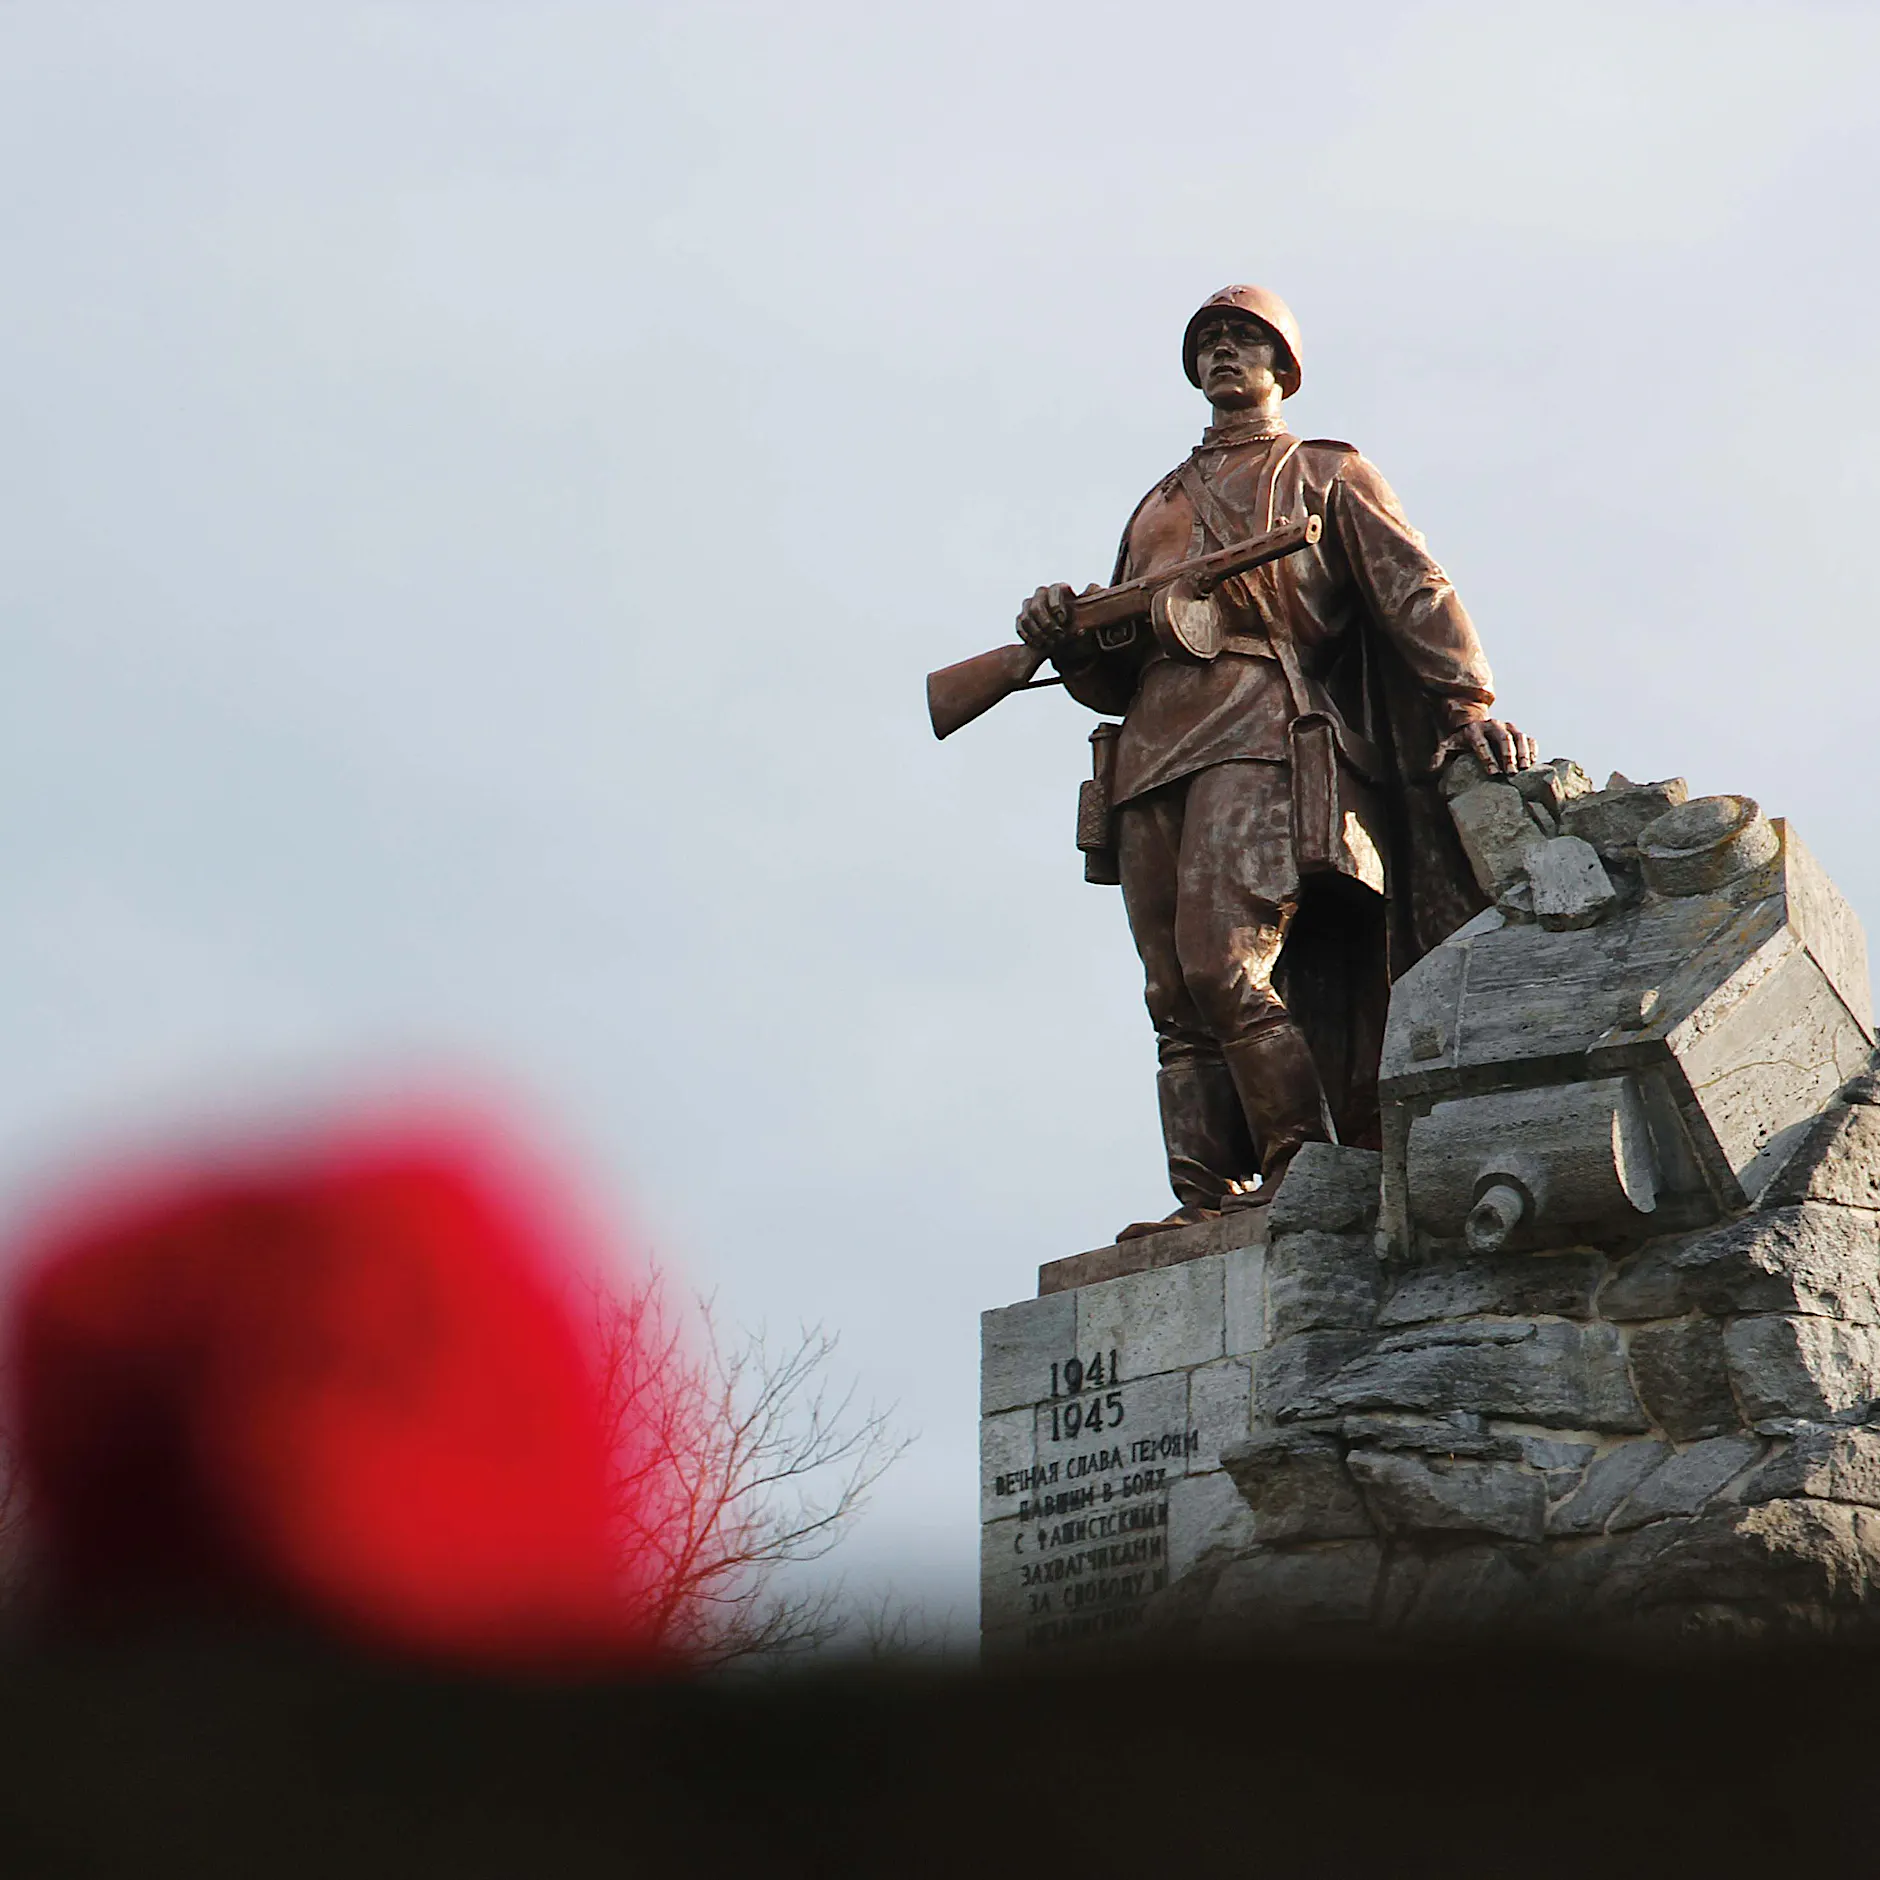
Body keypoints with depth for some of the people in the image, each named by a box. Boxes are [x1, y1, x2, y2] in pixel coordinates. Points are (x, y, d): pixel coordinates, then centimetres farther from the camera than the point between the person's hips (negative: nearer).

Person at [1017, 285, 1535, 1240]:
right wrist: (1066, 637, 5)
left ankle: (1305, 1172, -18)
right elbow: (1117, 674, 28)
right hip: (1154, 754, 6)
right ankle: (1206, 1202, -5)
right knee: (1177, 999, -3)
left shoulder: (1326, 473, 16)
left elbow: (1414, 593, 2)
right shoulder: (1159, 507, 31)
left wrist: (1469, 705, -14)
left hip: (1262, 737, -6)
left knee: (1222, 962, -22)